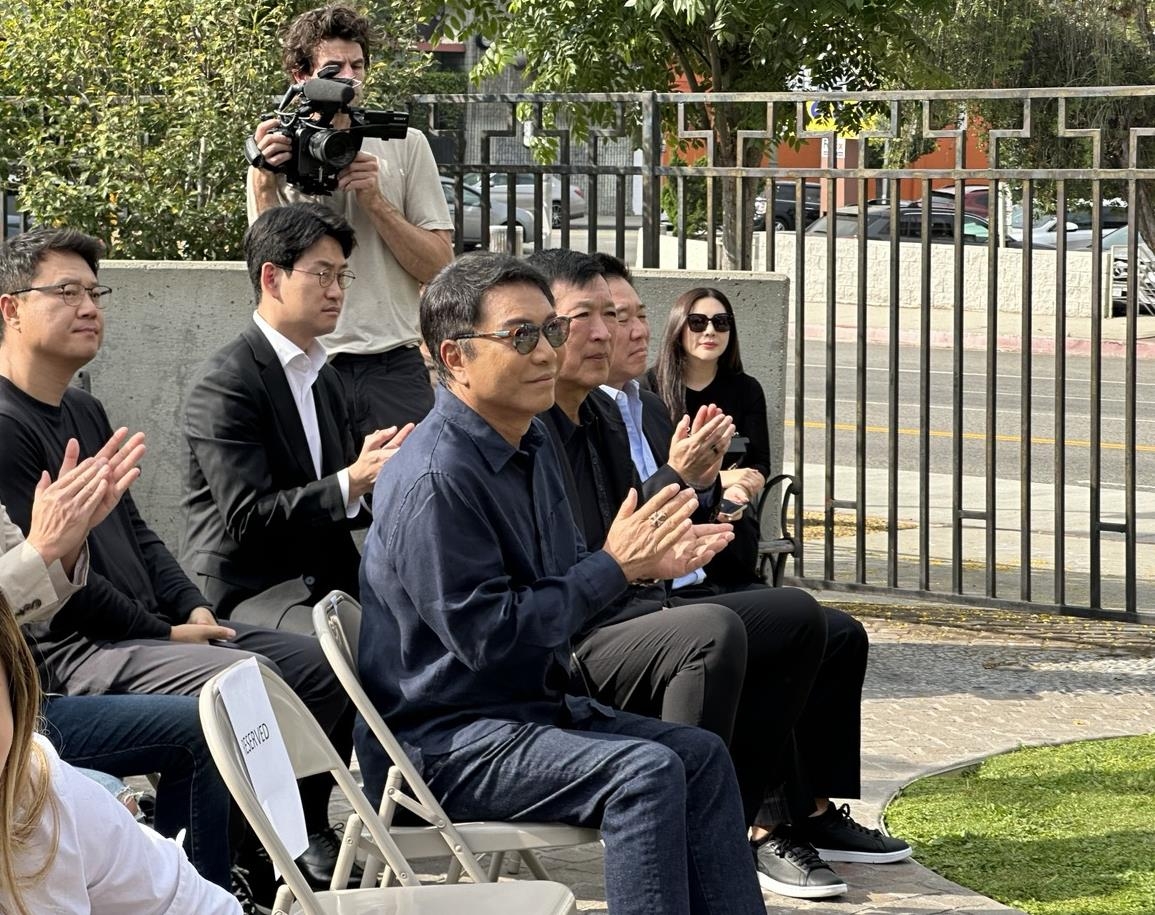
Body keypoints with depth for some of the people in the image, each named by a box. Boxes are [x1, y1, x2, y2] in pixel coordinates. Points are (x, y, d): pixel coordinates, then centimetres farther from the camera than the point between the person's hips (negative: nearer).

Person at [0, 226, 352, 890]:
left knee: (317, 663, 1)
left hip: (142, 629, 10)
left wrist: (194, 609, 5)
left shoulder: (86, 412, 20)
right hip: (70, 652, -10)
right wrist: (164, 633, -11)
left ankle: (307, 836, 7)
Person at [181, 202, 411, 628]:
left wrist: (377, 468, -3)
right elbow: (247, 520, -17)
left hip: (318, 589, 9)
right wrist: (354, 480, -21)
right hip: (239, 597, -9)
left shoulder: (325, 378, 18)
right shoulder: (226, 383, -11)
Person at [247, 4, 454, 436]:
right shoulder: (277, 155, 7)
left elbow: (438, 266, 3)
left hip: (393, 367, 0)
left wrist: (375, 201, -8)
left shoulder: (404, 145, 8)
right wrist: (264, 183, -12)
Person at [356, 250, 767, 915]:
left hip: (532, 706, 10)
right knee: (645, 772, -25)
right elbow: (488, 636, -24)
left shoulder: (533, 443, 10)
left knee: (701, 755, 6)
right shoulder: (435, 479, -22)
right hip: (441, 741, -10)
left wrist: (645, 562, 0)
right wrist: (614, 566, -19)